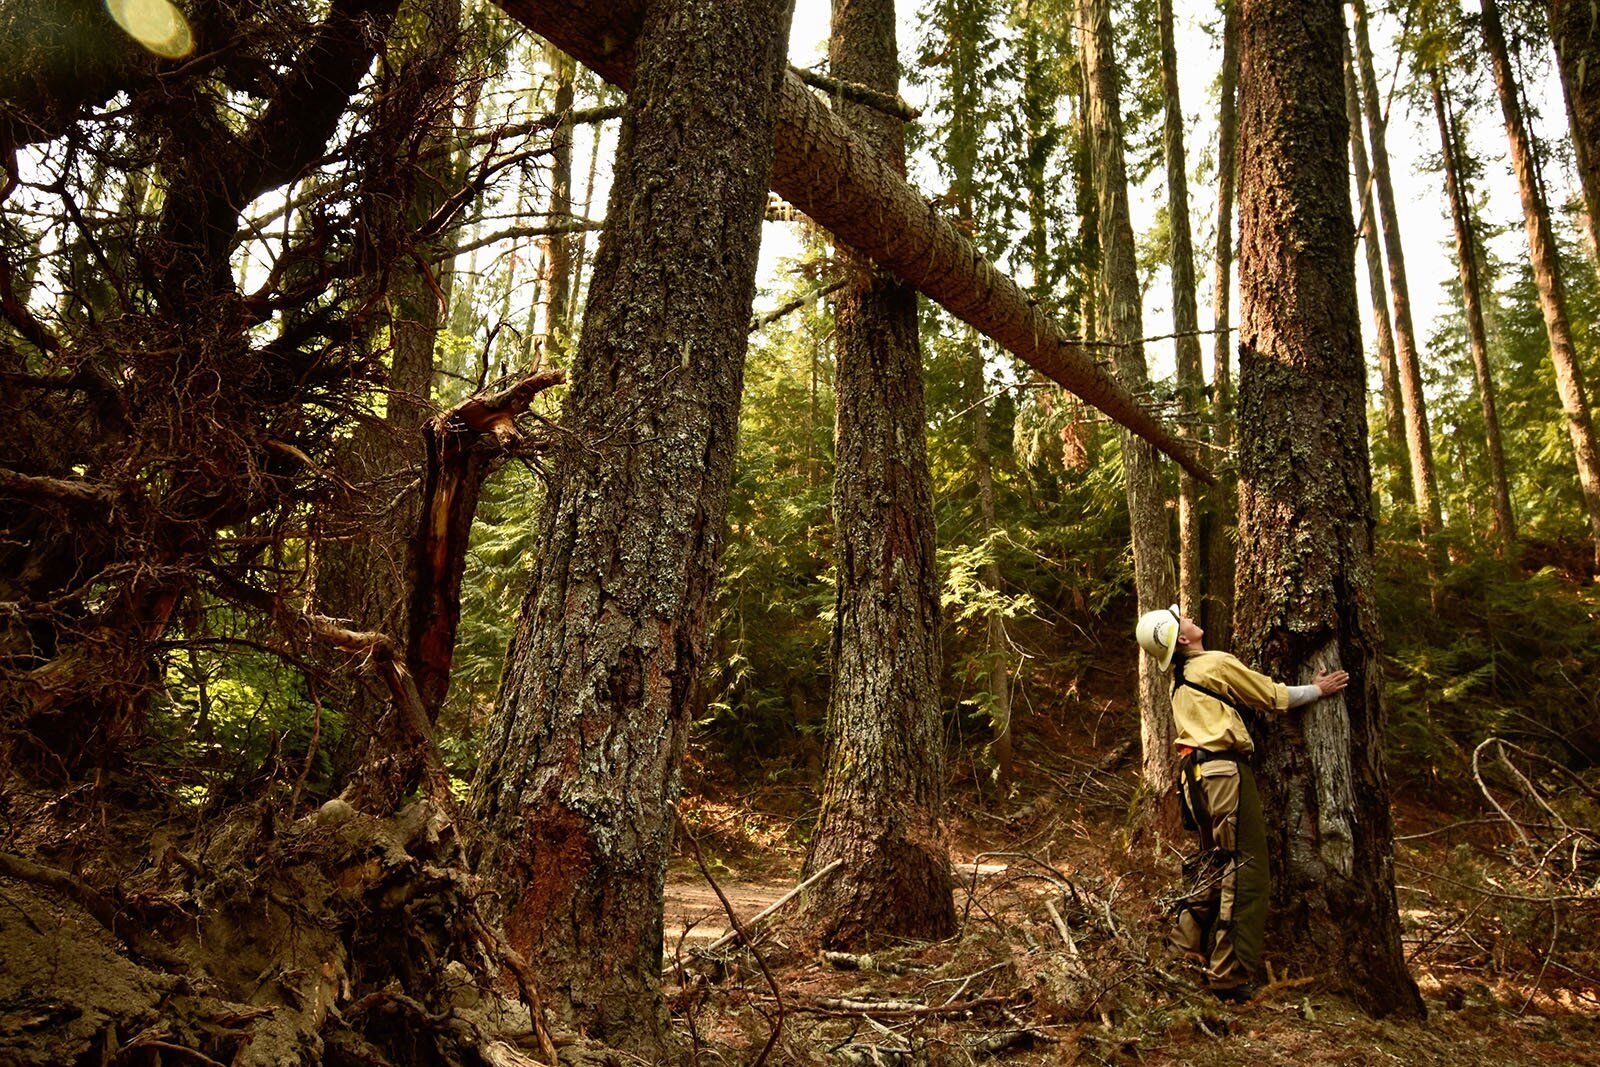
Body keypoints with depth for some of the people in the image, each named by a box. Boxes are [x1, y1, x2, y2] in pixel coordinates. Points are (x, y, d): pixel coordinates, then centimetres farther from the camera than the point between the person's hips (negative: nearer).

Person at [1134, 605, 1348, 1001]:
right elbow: (1274, 698, 3)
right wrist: (1318, 689, 19)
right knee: (1245, 871, -7)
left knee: (1213, 863, 18)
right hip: (1225, 772, -9)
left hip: (1196, 775, 9)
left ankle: (1194, 944, 20)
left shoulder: (1181, 680, 20)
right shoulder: (1218, 663, -4)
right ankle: (1232, 976, -6)